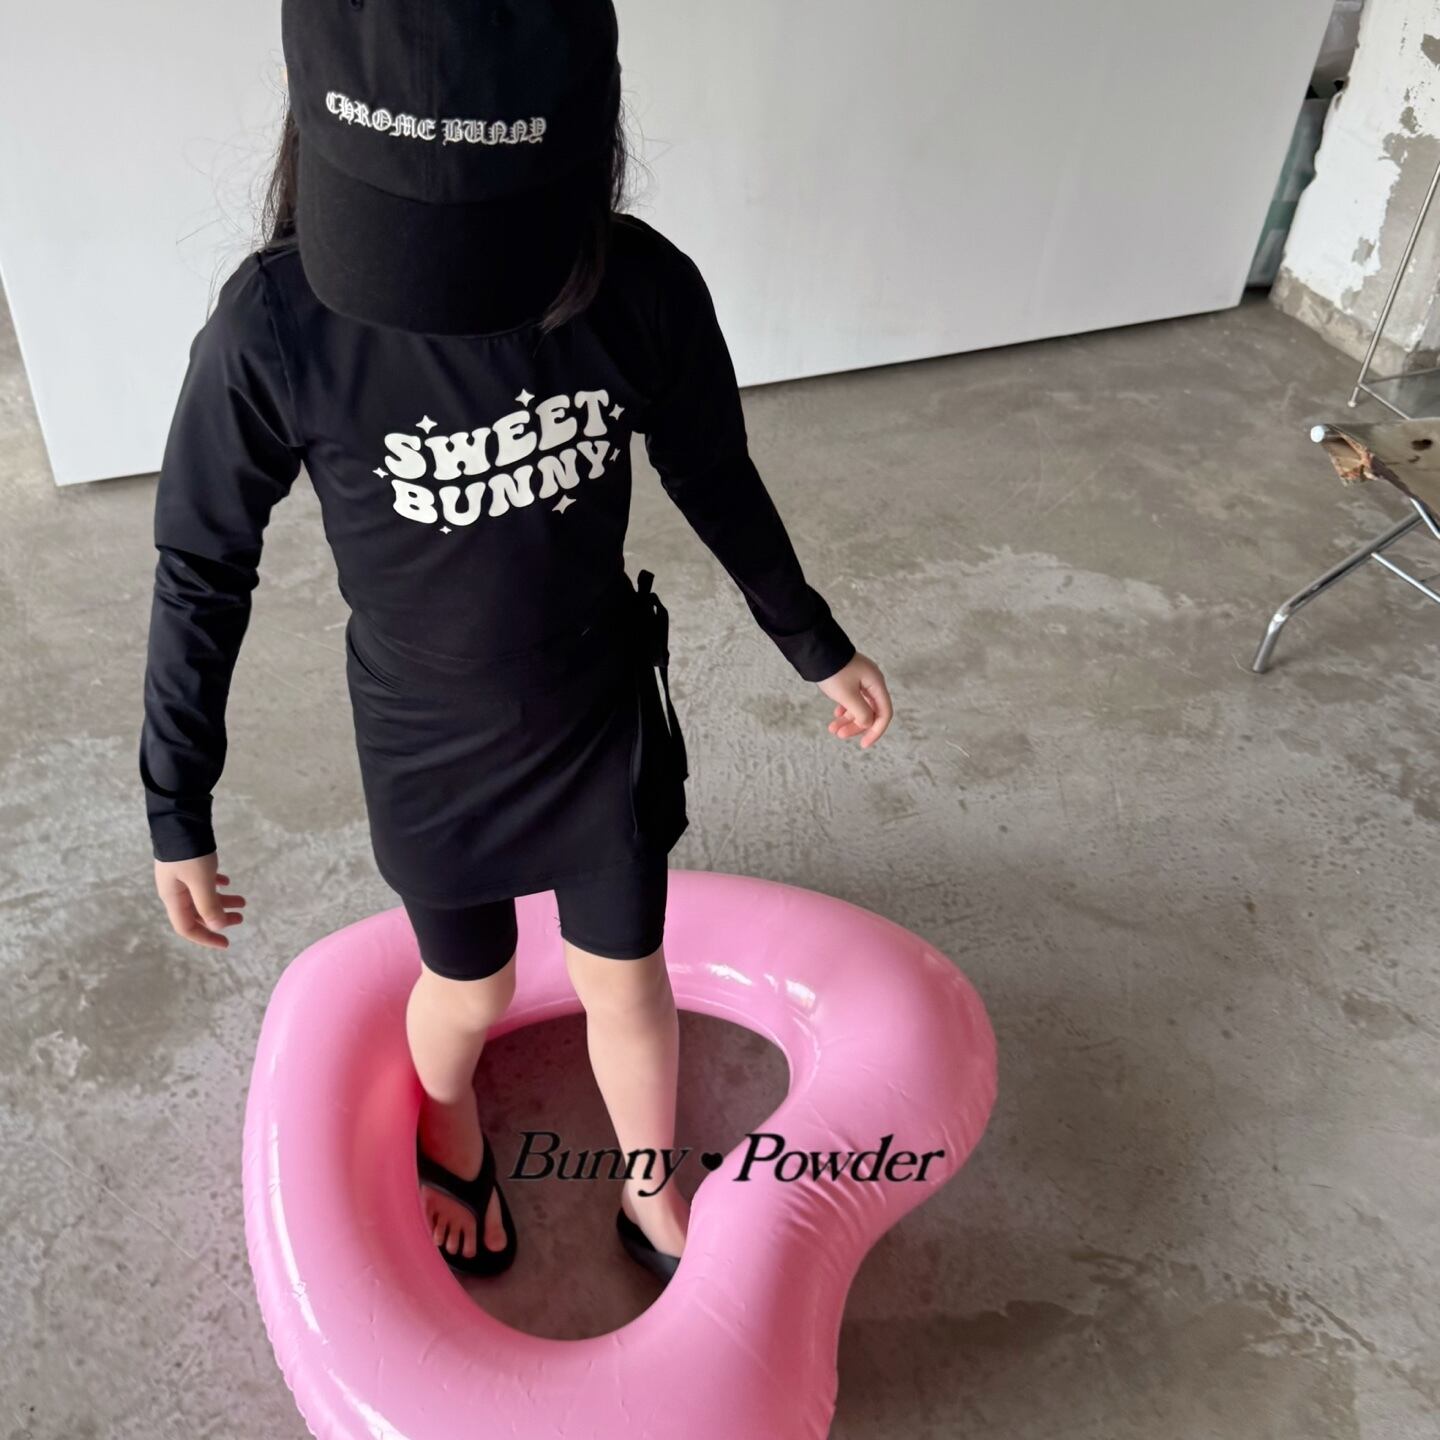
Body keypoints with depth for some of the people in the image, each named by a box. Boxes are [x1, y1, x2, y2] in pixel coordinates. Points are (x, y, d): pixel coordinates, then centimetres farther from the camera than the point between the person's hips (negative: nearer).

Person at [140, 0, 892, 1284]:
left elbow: (717, 480, -2)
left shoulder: (643, 289, -20)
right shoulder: (278, 327, -26)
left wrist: (817, 643, 11)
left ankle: (653, 1197, 49)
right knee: (470, 990, 21)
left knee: (626, 978, 18)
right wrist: (179, 814, -5)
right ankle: (452, 1139, 58)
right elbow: (204, 571, -12)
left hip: (607, 718, 2)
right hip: (430, 748, -1)